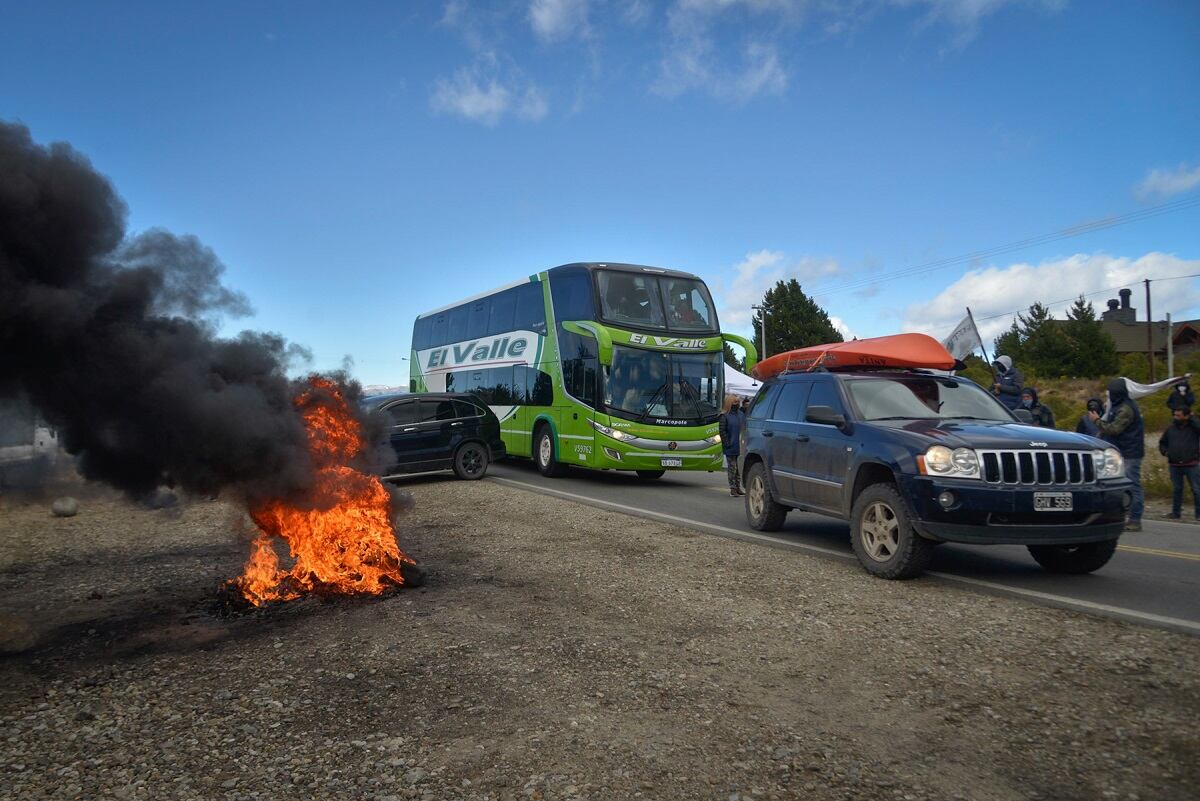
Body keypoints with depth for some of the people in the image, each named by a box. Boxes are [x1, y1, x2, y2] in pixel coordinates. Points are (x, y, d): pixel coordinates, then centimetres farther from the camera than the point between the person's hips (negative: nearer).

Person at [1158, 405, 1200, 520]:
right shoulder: (1171, 428, 10)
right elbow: (1162, 442, 21)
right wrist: (1165, 452, 4)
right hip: (1175, 465, 4)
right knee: (1176, 489, 11)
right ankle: (1175, 512, 19)